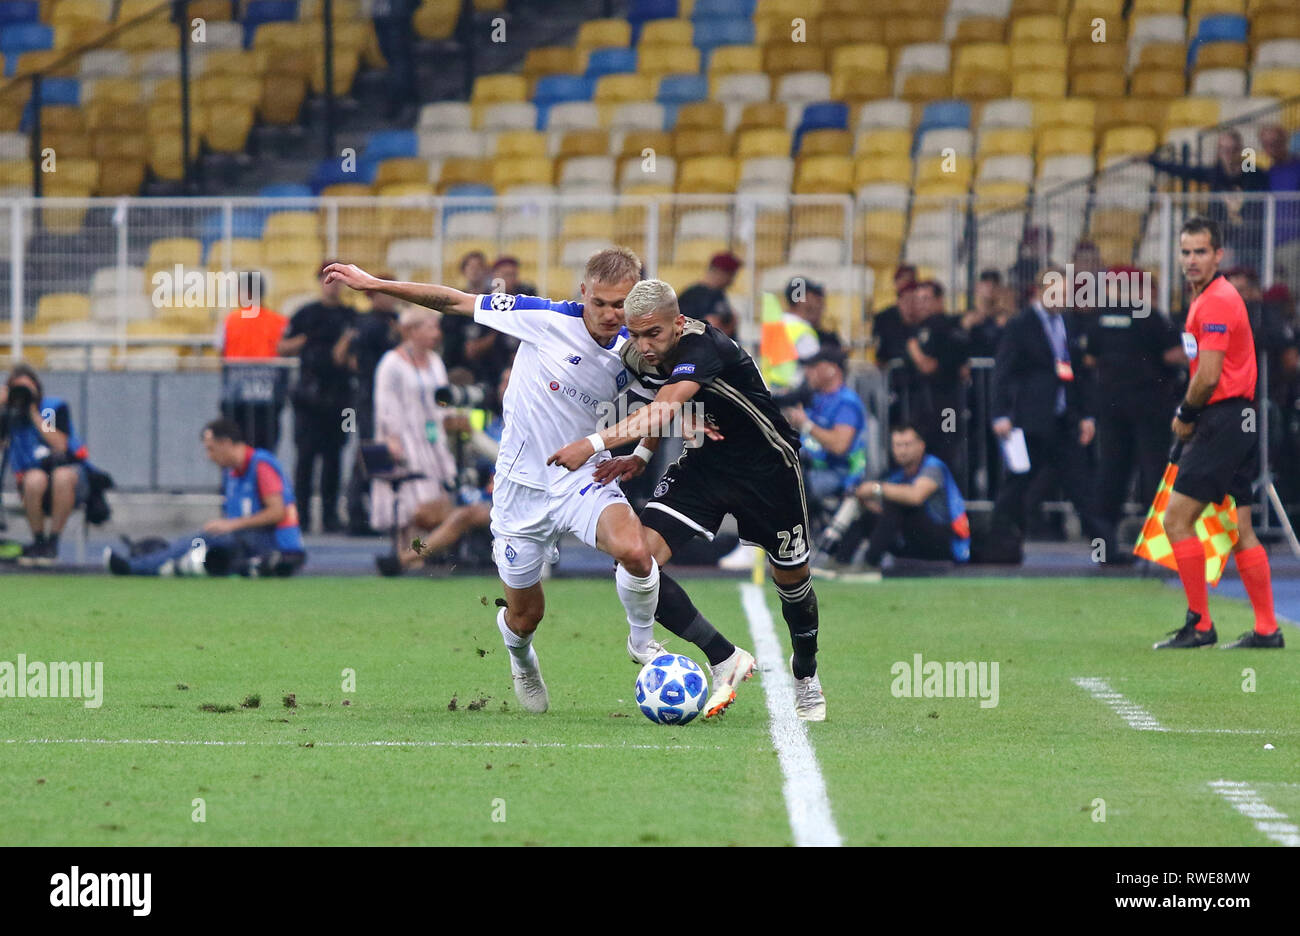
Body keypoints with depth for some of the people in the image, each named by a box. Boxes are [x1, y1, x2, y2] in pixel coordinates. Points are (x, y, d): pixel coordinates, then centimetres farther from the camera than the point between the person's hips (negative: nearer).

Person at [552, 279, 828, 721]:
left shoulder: (703, 347, -32)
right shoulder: (635, 358, -9)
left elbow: (665, 408, -48)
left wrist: (593, 444, -56)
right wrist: (642, 456, -5)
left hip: (766, 466, -5)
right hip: (701, 465, 5)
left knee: (791, 577, 11)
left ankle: (806, 673, 41)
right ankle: (725, 659, -5)